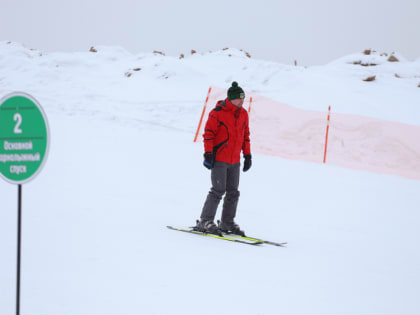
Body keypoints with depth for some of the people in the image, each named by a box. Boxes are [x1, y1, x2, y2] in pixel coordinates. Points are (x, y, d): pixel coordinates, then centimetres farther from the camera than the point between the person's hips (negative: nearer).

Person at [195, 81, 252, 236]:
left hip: (234, 161, 7)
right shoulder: (217, 113, -12)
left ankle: (227, 222, 17)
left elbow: (245, 135, 19)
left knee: (233, 192, 8)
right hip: (219, 160, -7)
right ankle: (205, 222, -6)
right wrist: (208, 154, -14)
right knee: (218, 190, -12)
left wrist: (247, 155, 16)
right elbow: (208, 134, -10)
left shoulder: (243, 114, 10)